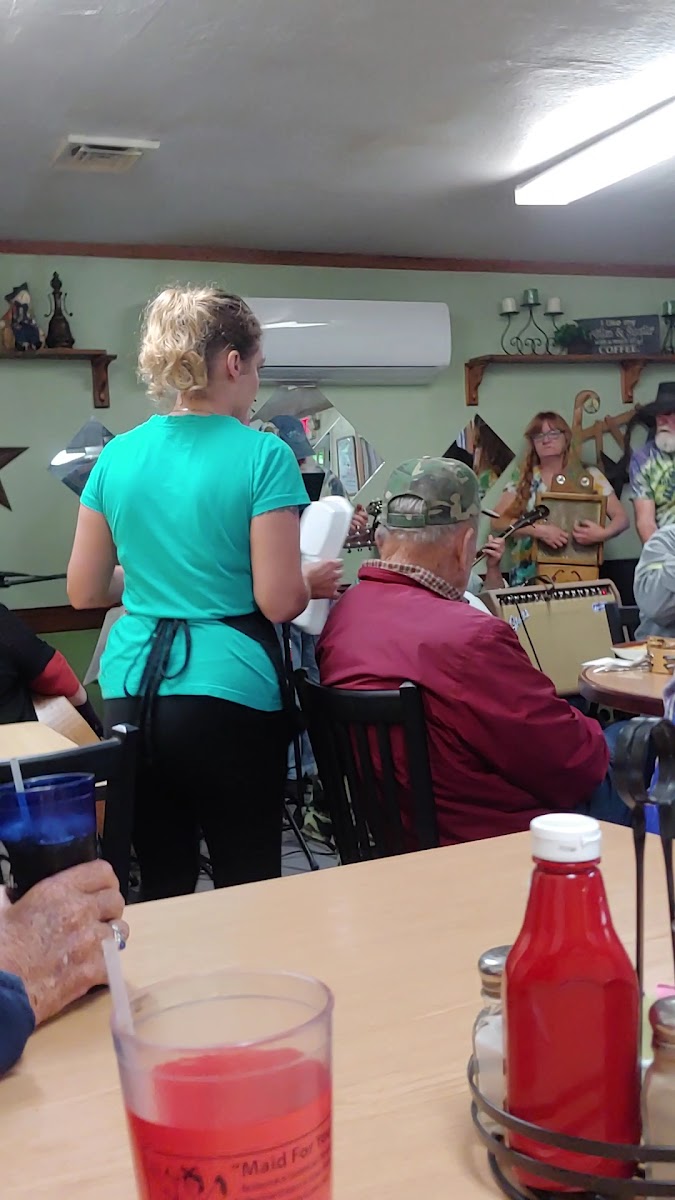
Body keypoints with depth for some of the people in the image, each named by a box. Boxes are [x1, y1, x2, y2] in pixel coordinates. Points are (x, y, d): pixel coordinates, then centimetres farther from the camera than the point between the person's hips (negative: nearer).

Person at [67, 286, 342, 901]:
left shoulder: (118, 456, 5)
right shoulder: (263, 456, -9)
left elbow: (84, 591, 9)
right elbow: (278, 601, -12)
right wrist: (317, 579, 9)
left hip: (131, 690, 5)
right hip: (228, 693, -4)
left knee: (161, 887, 14)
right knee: (248, 889, 11)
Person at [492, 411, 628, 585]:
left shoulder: (590, 476, 5)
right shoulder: (522, 479, 6)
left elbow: (622, 518, 5)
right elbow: (498, 521, -4)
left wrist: (603, 534, -17)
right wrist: (537, 529, -19)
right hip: (530, 574, 0)